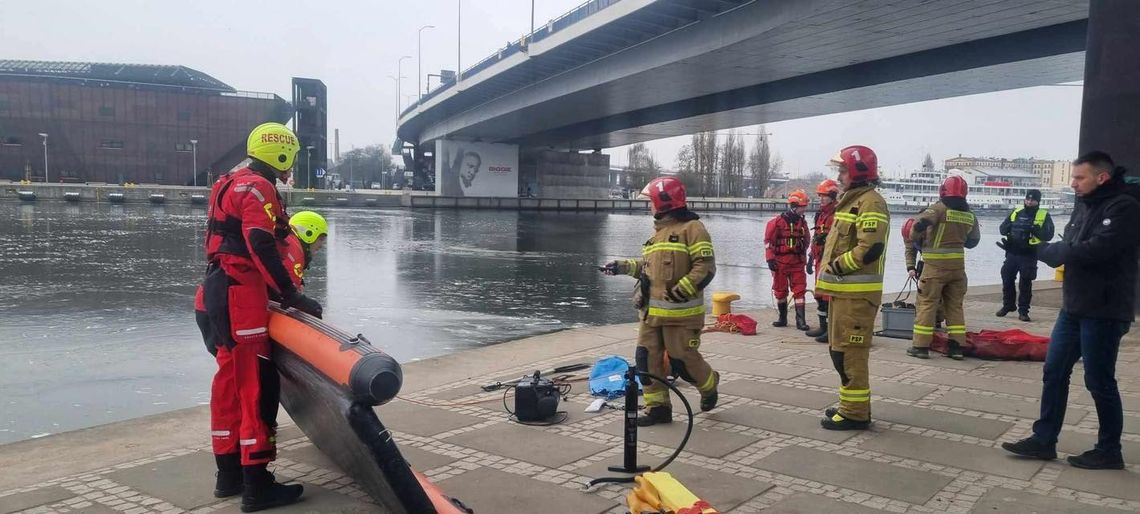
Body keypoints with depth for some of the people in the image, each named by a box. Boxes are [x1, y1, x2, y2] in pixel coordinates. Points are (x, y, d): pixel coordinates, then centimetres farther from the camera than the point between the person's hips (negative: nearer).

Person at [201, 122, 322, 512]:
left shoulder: (234, 184, 21)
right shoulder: (259, 188, -12)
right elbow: (261, 248, -23)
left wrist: (276, 291, 21)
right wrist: (290, 294, -21)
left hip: (221, 289, 11)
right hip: (240, 293, -11)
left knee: (230, 380, 14)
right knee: (254, 385, -9)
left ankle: (229, 472, 23)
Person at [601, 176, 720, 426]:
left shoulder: (691, 228, -9)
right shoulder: (658, 231, 19)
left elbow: (705, 266, -16)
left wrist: (680, 291, -23)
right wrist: (623, 267, 14)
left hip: (680, 312, -8)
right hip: (652, 310, 8)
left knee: (683, 360, 0)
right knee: (647, 358, 3)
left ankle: (709, 385, 30)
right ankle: (658, 407, 13)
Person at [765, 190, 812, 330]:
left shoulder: (802, 222, 8)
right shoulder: (777, 221, -7)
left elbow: (805, 243, 17)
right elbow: (768, 241, -7)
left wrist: (805, 260, 17)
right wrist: (770, 259, -12)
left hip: (797, 262, 3)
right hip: (780, 261, -3)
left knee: (799, 290, -3)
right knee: (780, 291, 7)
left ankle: (800, 320, -1)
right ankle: (782, 318, 21)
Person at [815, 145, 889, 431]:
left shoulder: (870, 203, -14)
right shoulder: (851, 201, 19)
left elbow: (870, 248, -26)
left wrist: (837, 266, -17)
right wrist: (832, 268, 10)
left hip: (856, 294, -11)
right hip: (843, 290, 11)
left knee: (849, 353, -7)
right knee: (840, 351, 18)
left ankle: (855, 413, -1)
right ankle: (853, 404, 28)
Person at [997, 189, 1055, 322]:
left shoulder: (1044, 216, 0)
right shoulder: (1016, 212, 9)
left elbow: (1048, 235, -10)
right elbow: (1002, 229, 8)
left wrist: (1035, 229, -25)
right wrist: (1008, 228, -14)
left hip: (1029, 256, -3)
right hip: (1012, 253, 3)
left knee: (1025, 284, 1)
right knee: (1007, 279, 9)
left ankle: (1023, 311, 11)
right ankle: (1008, 305, 26)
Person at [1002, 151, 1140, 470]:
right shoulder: (1085, 205, 13)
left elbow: (1094, 250, -26)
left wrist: (1043, 250, -15)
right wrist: (1043, 248, -10)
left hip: (1104, 311, -8)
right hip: (1073, 307, 9)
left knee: (1099, 381, 2)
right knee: (1054, 372, 10)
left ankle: (1109, 452, 17)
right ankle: (1043, 441, 18)